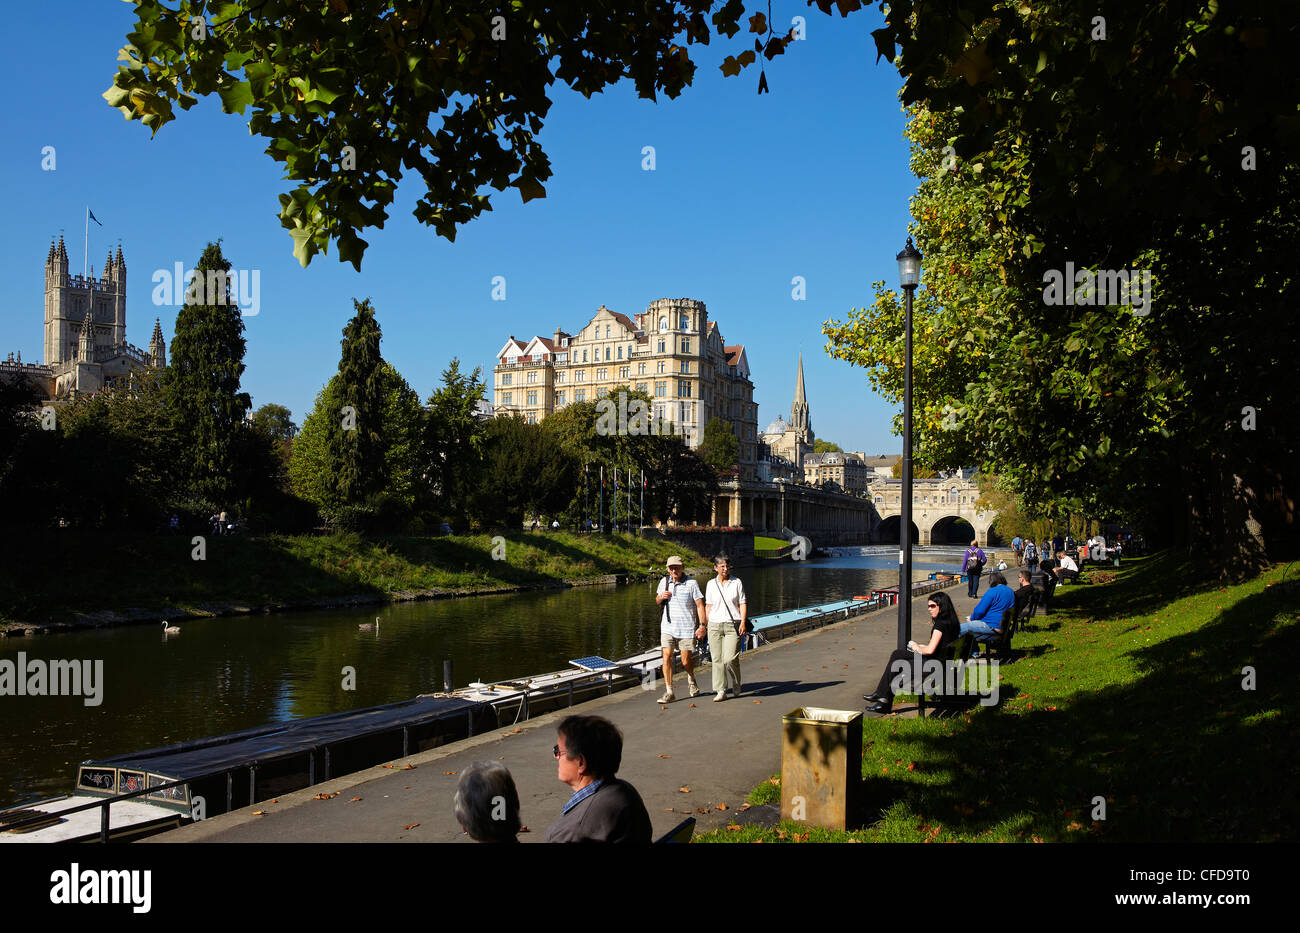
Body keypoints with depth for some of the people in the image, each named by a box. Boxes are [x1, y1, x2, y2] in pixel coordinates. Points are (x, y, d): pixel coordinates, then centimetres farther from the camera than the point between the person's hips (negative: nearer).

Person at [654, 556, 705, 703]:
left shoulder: (691, 583, -6)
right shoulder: (664, 582, 6)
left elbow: (700, 605, -7)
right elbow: (657, 600, 22)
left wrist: (702, 625, -16)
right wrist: (661, 597, -3)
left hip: (686, 628, -3)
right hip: (668, 627, 3)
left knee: (686, 661, 3)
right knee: (667, 657, -8)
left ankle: (691, 679, 37)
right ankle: (669, 692, -3)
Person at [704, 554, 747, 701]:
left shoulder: (737, 583, 5)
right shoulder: (711, 584, 9)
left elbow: (742, 604, 4)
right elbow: (708, 606, 12)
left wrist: (743, 622, -7)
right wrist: (705, 625, 8)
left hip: (733, 625, -2)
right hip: (715, 624, 2)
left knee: (730, 658, -11)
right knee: (717, 659, -1)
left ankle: (736, 686, 13)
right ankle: (720, 691, 5)